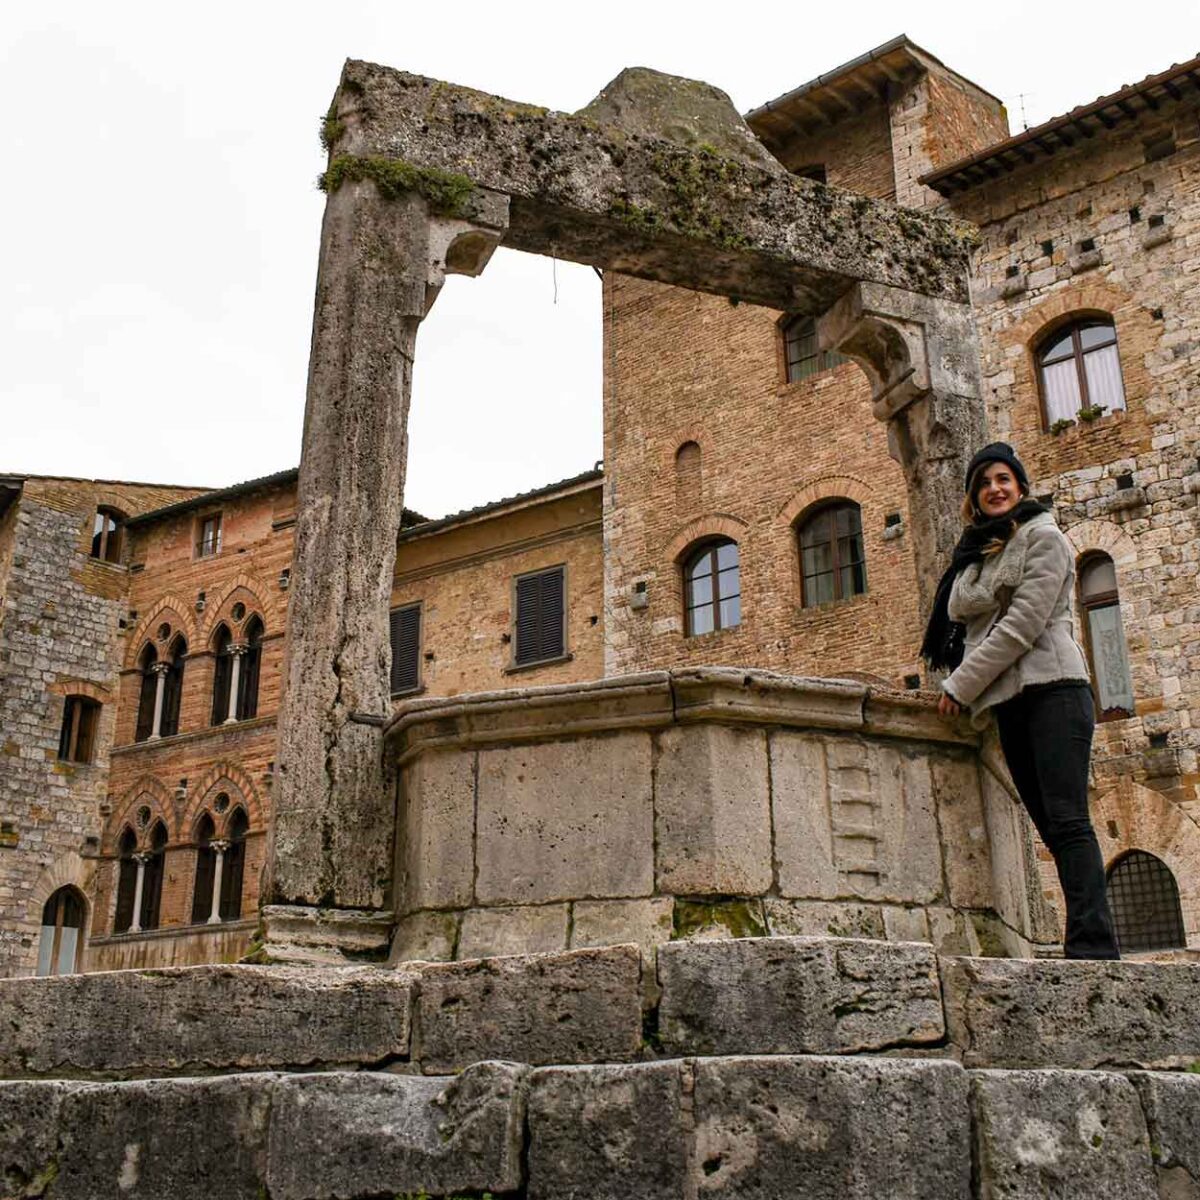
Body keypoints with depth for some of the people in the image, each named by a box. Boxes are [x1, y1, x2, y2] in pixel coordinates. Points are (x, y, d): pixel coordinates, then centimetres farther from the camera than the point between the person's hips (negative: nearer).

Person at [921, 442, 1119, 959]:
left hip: (1051, 688, -7)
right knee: (1052, 827, 2)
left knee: (1066, 820, -16)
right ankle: (1090, 941, 2)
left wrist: (961, 685, -9)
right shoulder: (977, 553, 23)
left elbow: (1023, 623, -9)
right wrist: (964, 688, 4)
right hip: (1010, 702, 7)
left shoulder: (1043, 537, 2)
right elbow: (964, 621, 22)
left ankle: (1093, 946, -21)